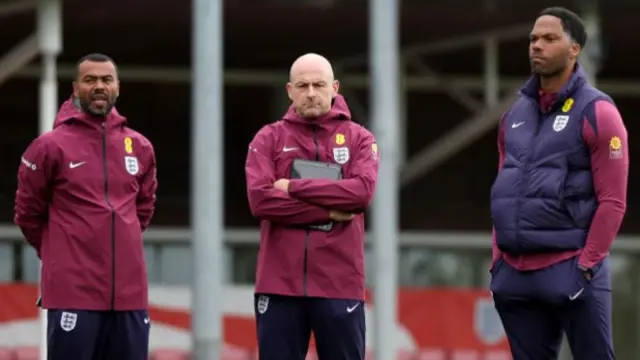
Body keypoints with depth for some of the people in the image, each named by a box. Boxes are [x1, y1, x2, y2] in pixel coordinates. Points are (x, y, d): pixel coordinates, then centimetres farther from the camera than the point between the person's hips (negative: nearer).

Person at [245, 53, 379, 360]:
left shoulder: (359, 138, 7)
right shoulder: (268, 139, 7)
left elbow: (362, 191, -12)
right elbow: (260, 199, -9)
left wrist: (294, 187, -11)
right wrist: (327, 211, -12)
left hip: (339, 284, 0)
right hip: (279, 283, 0)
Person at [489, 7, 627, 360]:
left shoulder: (597, 113, -4)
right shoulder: (515, 114, 15)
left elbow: (612, 201, -8)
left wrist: (586, 266, -14)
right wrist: (498, 258, 12)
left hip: (571, 271, -6)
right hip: (515, 275, 6)